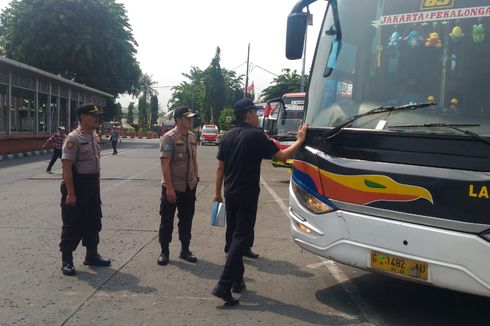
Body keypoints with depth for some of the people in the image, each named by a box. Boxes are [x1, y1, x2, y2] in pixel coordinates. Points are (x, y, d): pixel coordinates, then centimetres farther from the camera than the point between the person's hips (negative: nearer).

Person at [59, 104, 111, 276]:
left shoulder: (95, 137, 9)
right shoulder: (73, 139, -17)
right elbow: (67, 167, -20)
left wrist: (96, 185, 16)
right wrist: (70, 193, -23)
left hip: (93, 184, 8)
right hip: (77, 184, -8)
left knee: (93, 221, 16)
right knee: (73, 224, 0)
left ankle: (91, 255, 30)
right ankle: (66, 260, 14)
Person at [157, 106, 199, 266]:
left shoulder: (192, 137, 7)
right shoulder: (169, 137, -14)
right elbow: (165, 164, -17)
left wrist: (196, 179, 10)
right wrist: (169, 188, -21)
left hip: (189, 187, 6)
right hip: (172, 187, -6)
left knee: (186, 220, 15)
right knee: (167, 221, 7)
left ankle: (185, 250, 29)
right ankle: (164, 252, 22)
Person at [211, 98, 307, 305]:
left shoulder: (227, 137, 7)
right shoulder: (256, 135, -11)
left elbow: (220, 168, 9)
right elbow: (281, 156, -10)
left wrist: (218, 192, 17)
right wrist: (300, 140, 2)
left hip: (230, 195, 7)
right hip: (247, 195, -7)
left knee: (235, 234, 17)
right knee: (242, 237, -4)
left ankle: (237, 280, 24)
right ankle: (223, 286, -11)